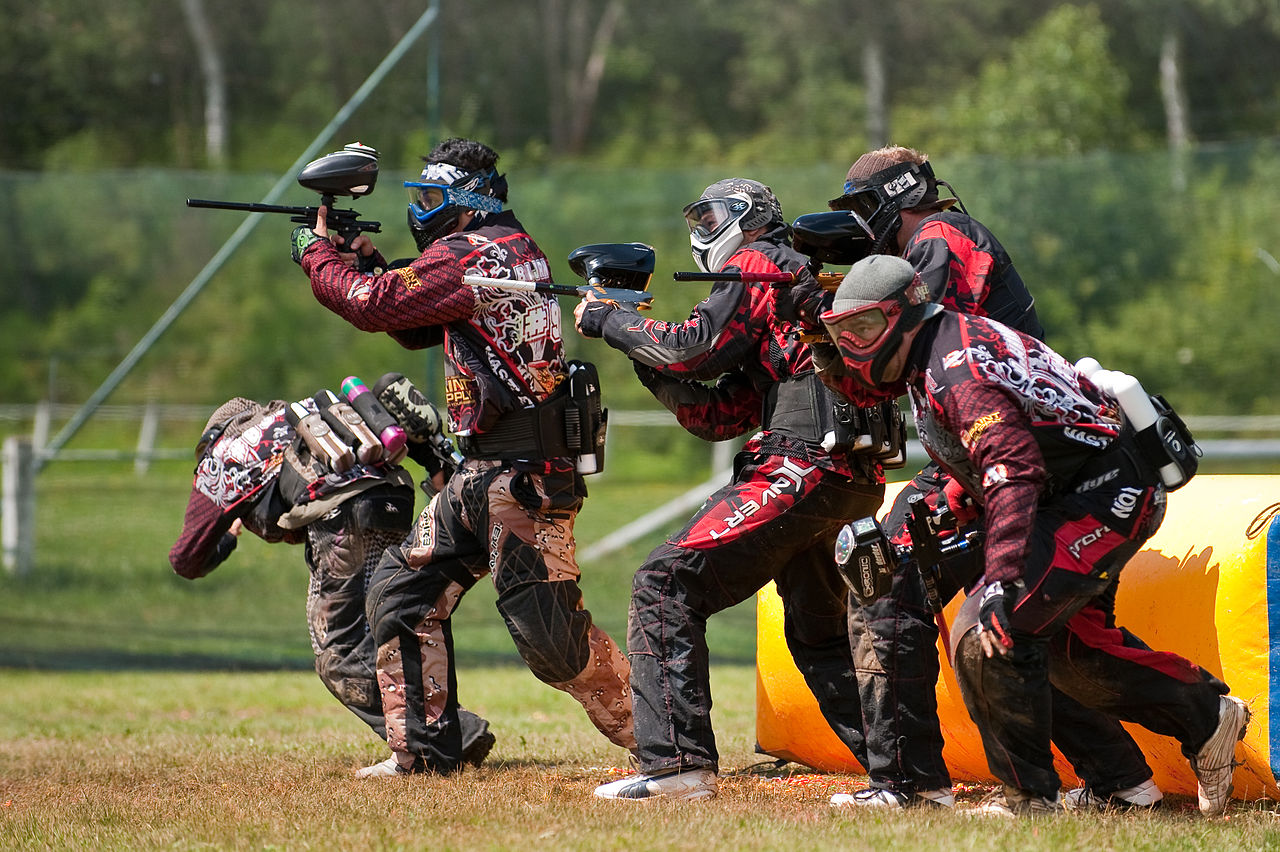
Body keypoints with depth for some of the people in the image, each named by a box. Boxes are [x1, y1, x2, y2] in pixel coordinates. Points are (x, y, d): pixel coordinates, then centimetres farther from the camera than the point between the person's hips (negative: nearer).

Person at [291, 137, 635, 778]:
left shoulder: (469, 255, -12)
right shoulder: (513, 253, 18)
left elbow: (373, 305, -13)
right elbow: (416, 329, 26)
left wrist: (316, 254, 3)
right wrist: (371, 260, 15)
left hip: (523, 476, -10)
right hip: (484, 477, 10)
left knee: (549, 634, -11)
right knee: (401, 589, 10)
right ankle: (423, 750, 13)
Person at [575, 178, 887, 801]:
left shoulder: (758, 264, 3)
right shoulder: (802, 284, 31)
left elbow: (694, 350, -10)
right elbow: (718, 417, 26)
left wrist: (607, 320, 3)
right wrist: (638, 350, 16)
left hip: (800, 465, -10)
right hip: (849, 485, 10)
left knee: (666, 583, -11)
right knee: (818, 634, 23)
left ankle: (678, 761, -20)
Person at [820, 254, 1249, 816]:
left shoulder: (958, 371, -23)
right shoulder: (934, 356, 8)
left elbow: (1014, 474, -34)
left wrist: (1000, 582, -40)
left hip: (1107, 496, -11)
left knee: (986, 634, -19)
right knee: (1068, 647, 23)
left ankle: (1029, 794, -9)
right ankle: (1207, 716, 38)